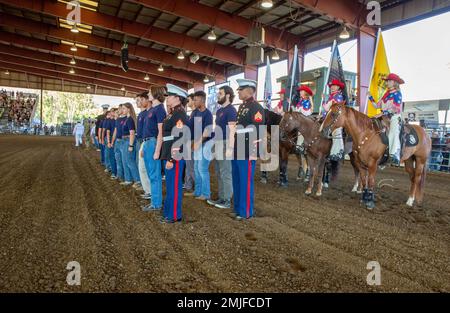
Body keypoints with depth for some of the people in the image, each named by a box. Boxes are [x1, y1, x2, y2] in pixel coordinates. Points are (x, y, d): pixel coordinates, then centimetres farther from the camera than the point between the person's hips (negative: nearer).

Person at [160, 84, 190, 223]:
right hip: (169, 155, 10)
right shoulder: (172, 114, 16)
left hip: (175, 157, -10)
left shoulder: (180, 115, -15)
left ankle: (174, 215, 11)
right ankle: (168, 211, 29)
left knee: (174, 185, -1)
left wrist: (171, 159, -22)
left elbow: (180, 139, -21)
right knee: (170, 185, 17)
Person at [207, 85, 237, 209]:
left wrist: (228, 147, -23)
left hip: (225, 144, -10)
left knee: (226, 173, -3)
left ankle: (227, 201, 6)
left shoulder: (231, 110, -11)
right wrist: (214, 142, 18)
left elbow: (231, 130, -18)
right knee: (219, 173, 14)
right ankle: (221, 198, 23)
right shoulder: (219, 110, 17)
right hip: (218, 144, 10)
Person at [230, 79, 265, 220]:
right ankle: (238, 207, 31)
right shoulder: (242, 106, 16)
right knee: (237, 181, 17)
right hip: (237, 151, 9)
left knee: (246, 182, 0)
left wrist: (253, 153, -21)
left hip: (247, 153, -9)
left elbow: (258, 132, -19)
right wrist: (231, 148, 19)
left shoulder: (256, 108, -12)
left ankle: (246, 212, 13)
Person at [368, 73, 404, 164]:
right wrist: (370, 97, 12)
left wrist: (383, 113, -22)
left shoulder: (397, 93, -1)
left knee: (394, 132, -30)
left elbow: (395, 109, -13)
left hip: (395, 117, -8)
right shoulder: (386, 94, 20)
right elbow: (377, 106, 20)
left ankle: (395, 154, -41)